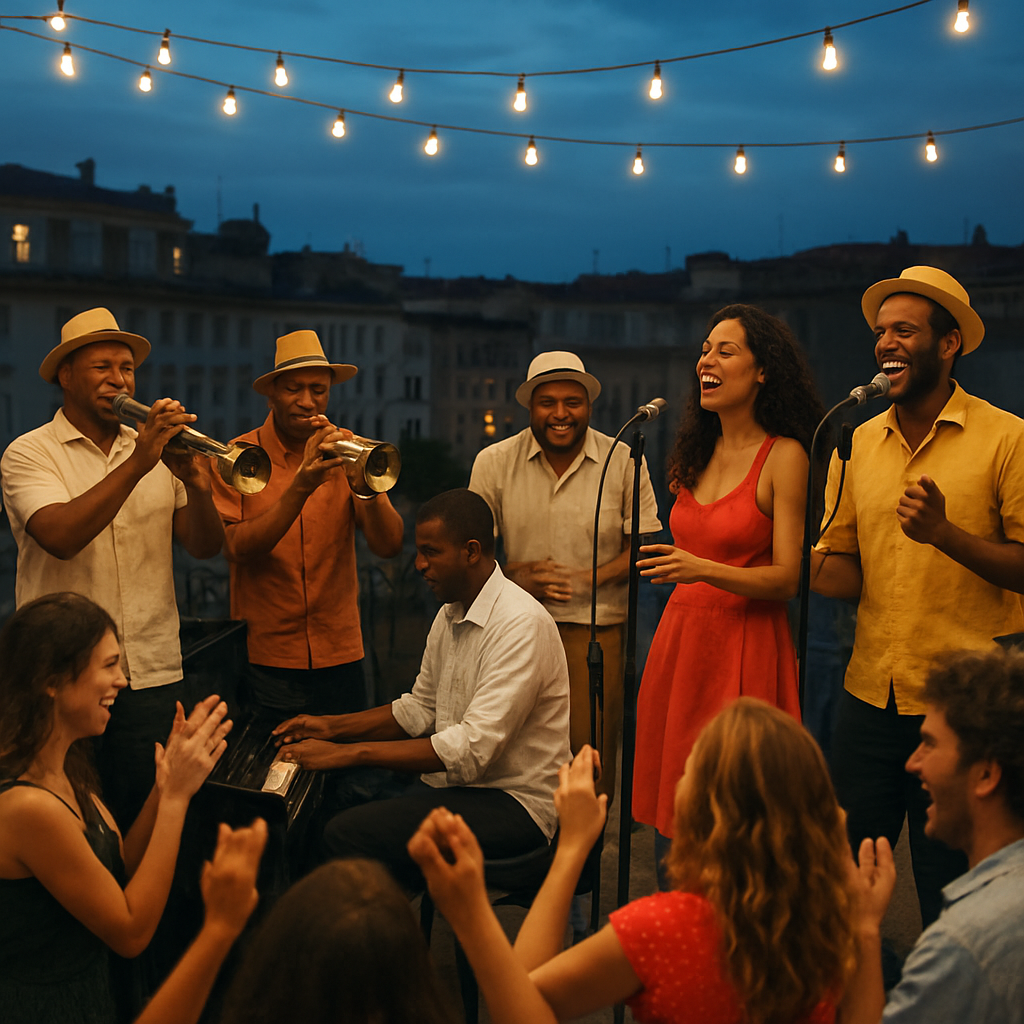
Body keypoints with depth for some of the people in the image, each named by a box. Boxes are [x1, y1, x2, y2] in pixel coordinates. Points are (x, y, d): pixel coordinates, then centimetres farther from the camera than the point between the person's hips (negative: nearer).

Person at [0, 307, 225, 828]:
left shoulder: (153, 445, 10)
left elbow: (204, 546, 5)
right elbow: (61, 537, -21)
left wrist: (196, 486, -15)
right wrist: (138, 463, -25)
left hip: (152, 673, 3)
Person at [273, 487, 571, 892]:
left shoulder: (522, 624, -20)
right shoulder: (450, 615, 10)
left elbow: (473, 749, -26)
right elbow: (419, 710, 21)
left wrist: (350, 752, -24)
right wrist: (333, 726, 7)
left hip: (513, 801, -9)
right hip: (449, 784, 9)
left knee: (348, 833, -24)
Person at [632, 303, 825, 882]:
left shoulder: (784, 456, -7)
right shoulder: (698, 454, 13)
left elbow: (786, 578, -12)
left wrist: (704, 570, -24)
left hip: (746, 644, -6)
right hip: (681, 634, 7)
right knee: (671, 820, 9)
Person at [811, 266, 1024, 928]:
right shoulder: (857, 445, 9)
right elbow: (843, 575, 11)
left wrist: (944, 533, -22)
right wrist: (805, 561, -9)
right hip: (870, 700, 4)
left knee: (951, 906, 8)